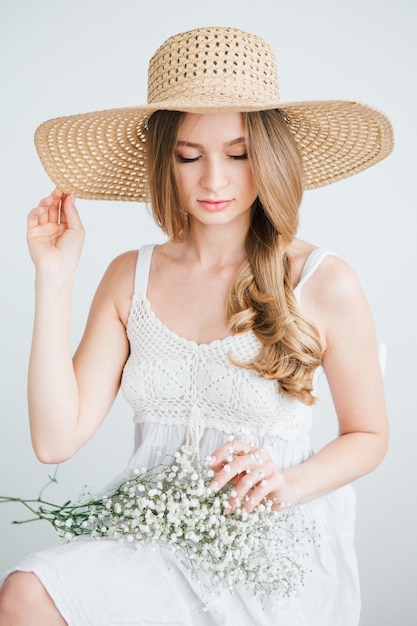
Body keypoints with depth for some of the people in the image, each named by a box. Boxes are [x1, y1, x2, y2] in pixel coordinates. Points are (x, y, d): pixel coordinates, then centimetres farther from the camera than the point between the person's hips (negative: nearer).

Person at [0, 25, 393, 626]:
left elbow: (368, 435, 7)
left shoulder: (324, 284, -6)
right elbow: (57, 439, -4)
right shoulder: (130, 278, 4)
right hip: (153, 543, 3)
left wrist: (289, 485, -13)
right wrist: (55, 276, -5)